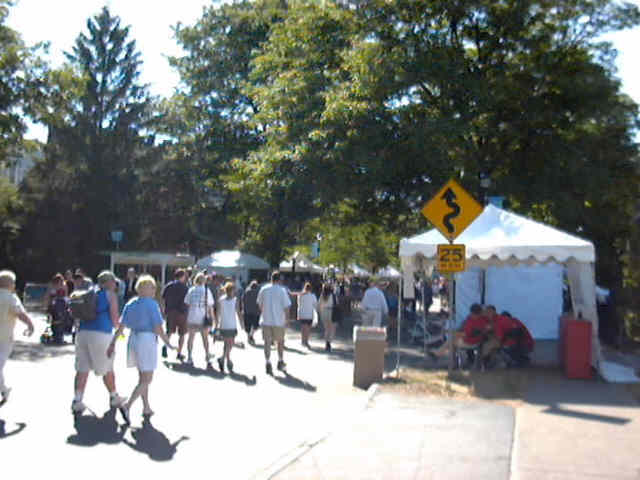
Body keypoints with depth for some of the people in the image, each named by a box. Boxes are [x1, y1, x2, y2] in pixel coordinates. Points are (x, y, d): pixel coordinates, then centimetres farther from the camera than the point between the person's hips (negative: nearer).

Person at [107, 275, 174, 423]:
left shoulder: (130, 304, 7)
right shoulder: (152, 304, -12)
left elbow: (121, 327, 4)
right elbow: (158, 329, -14)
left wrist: (112, 344, 8)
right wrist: (168, 343, -2)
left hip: (133, 339, 7)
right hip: (147, 340, -7)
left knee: (143, 377, 20)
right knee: (146, 380, -1)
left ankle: (146, 408, 26)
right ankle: (127, 406, -17)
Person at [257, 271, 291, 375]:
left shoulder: (263, 289, 1)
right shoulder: (282, 290, -8)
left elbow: (260, 304, 11)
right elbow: (286, 306, -7)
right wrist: (287, 319, 5)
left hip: (265, 320, 1)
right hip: (278, 321, -1)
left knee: (267, 342, 5)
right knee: (280, 341, 15)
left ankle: (268, 363, -3)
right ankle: (280, 362, 24)